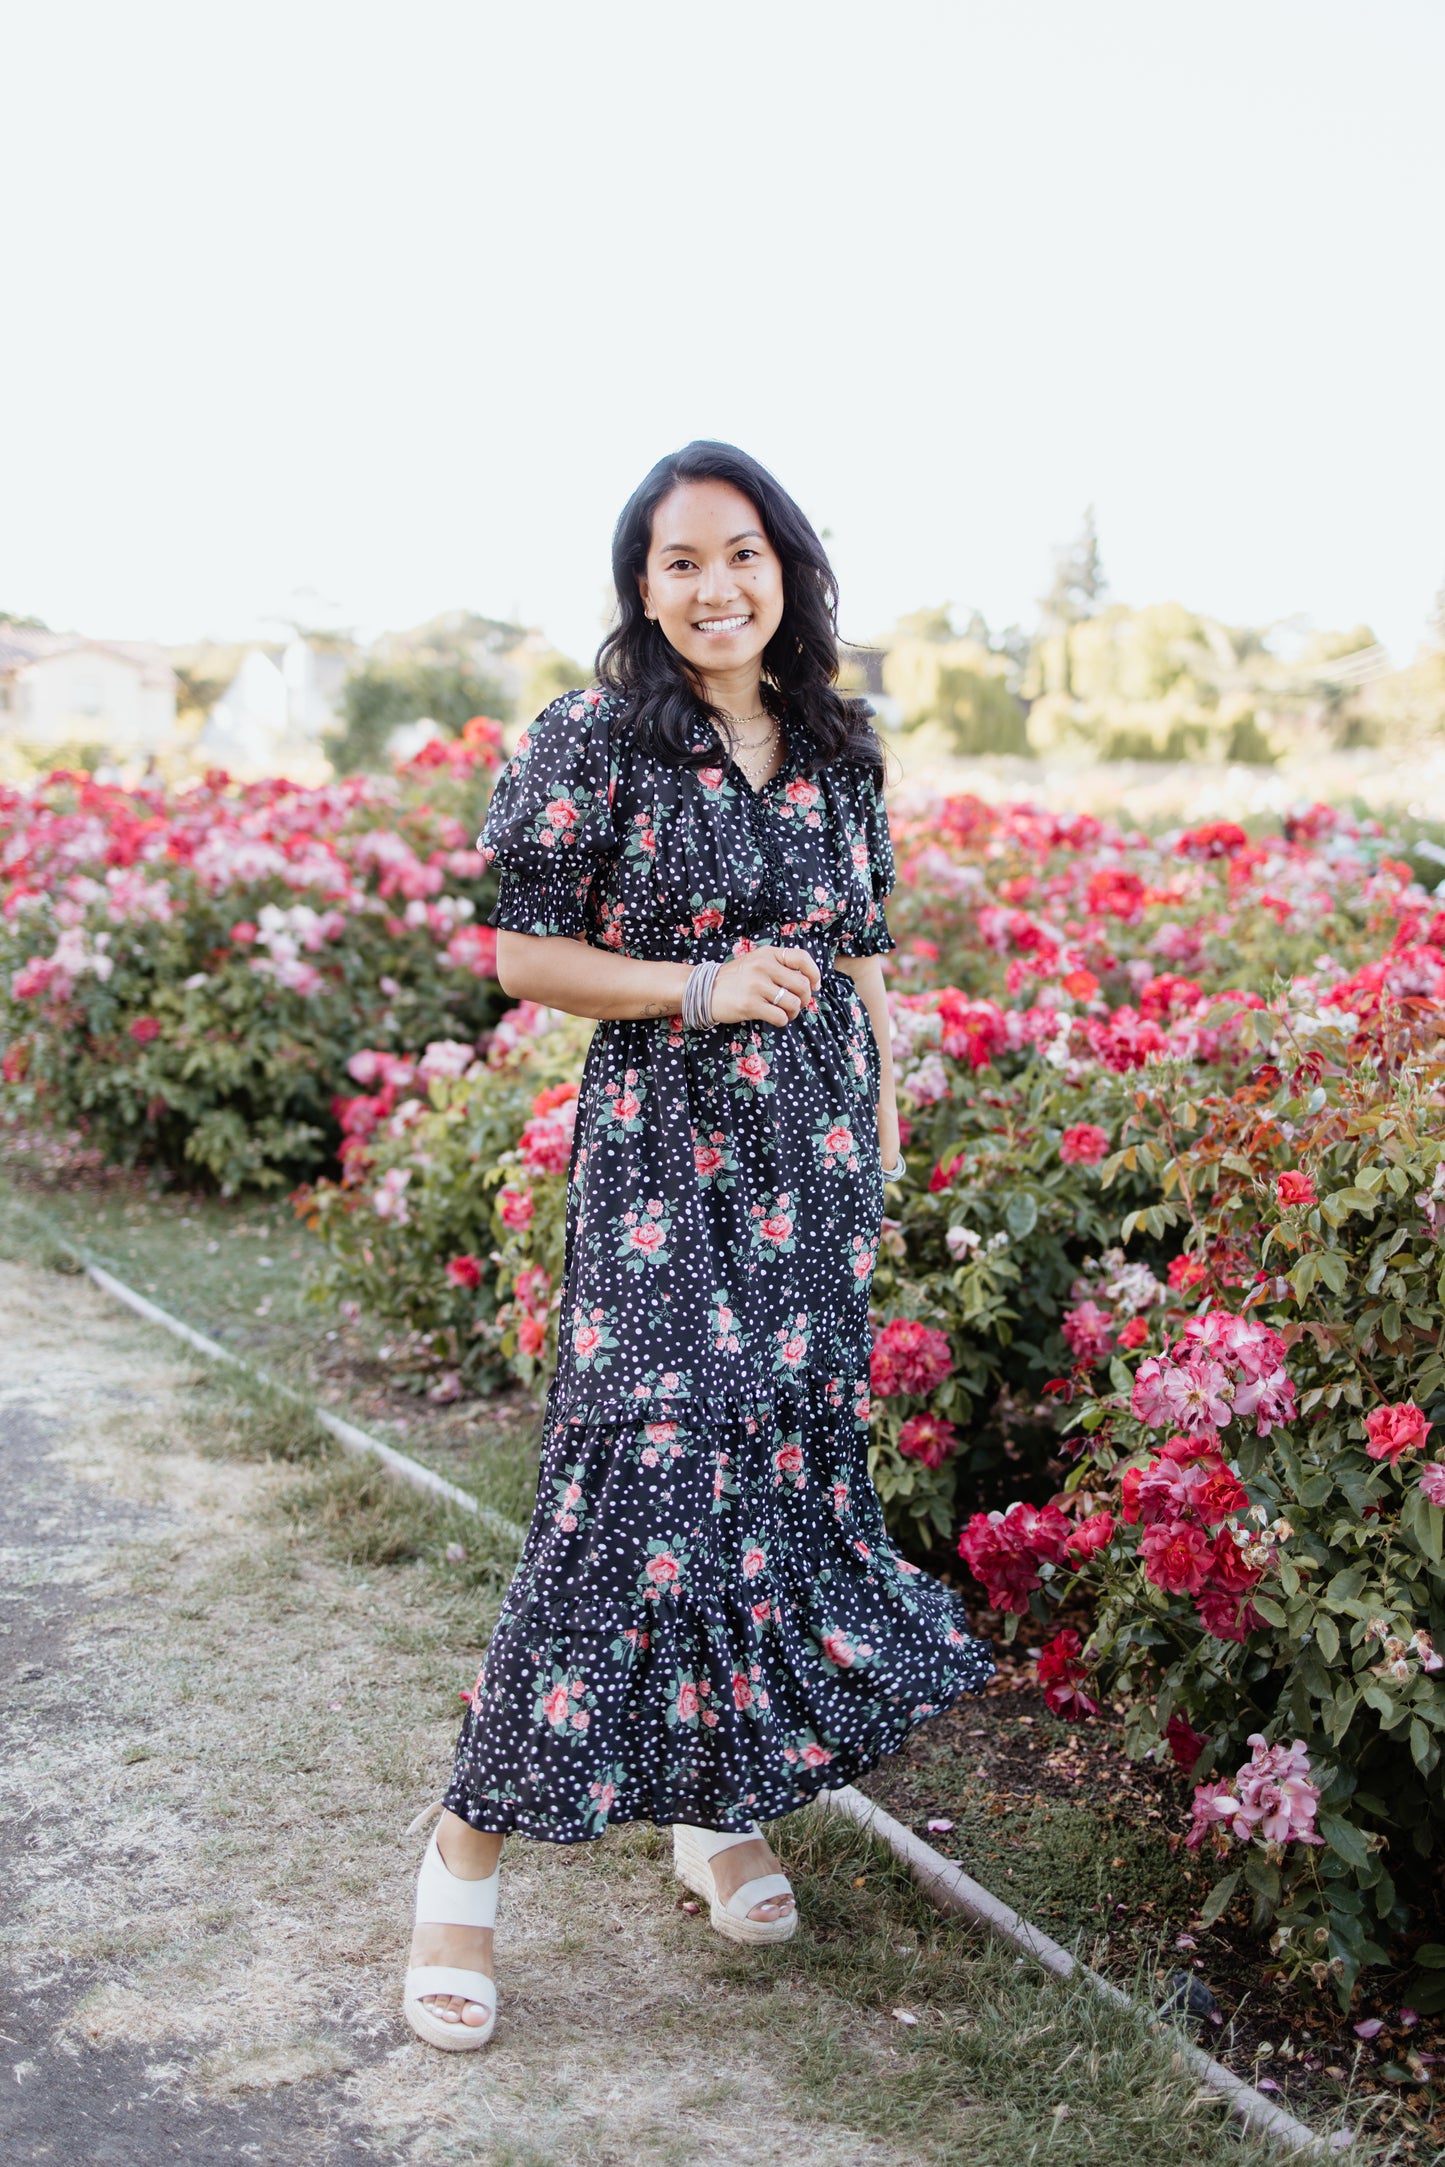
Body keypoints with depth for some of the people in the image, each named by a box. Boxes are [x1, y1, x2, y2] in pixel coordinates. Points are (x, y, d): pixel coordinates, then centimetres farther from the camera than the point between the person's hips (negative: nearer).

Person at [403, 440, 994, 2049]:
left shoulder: (837, 752, 10)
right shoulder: (593, 744, -6)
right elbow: (523, 954, -6)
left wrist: (881, 1146, 13)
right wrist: (704, 984, -17)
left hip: (816, 1164, 6)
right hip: (665, 1164, -5)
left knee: (791, 1459, 9)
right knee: (640, 1480, -11)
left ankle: (722, 1812, 27)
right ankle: (465, 1865, 2)